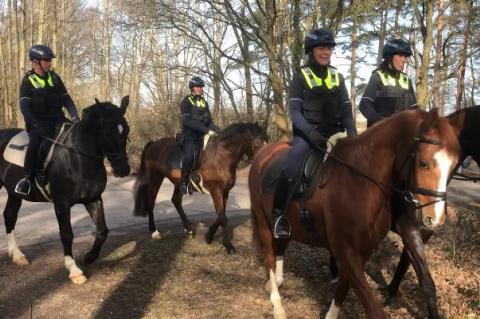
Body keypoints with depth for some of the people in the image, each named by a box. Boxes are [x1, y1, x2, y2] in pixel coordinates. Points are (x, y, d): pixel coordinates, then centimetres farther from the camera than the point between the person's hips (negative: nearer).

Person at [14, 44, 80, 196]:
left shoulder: (54, 77, 9)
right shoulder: (28, 81, -3)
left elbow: (67, 99, 10)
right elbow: (24, 106, -11)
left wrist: (75, 116, -7)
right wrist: (37, 125, -25)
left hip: (57, 119, 4)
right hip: (38, 122, -4)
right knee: (35, 143, -31)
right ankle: (27, 178, -15)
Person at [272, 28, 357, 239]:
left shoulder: (337, 77, 12)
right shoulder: (300, 77, 1)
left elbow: (346, 110, 10)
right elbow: (294, 110, -8)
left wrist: (352, 133, -7)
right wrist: (311, 133, -23)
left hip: (333, 132, 4)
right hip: (307, 132, -4)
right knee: (293, 165, -29)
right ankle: (279, 214, -14)